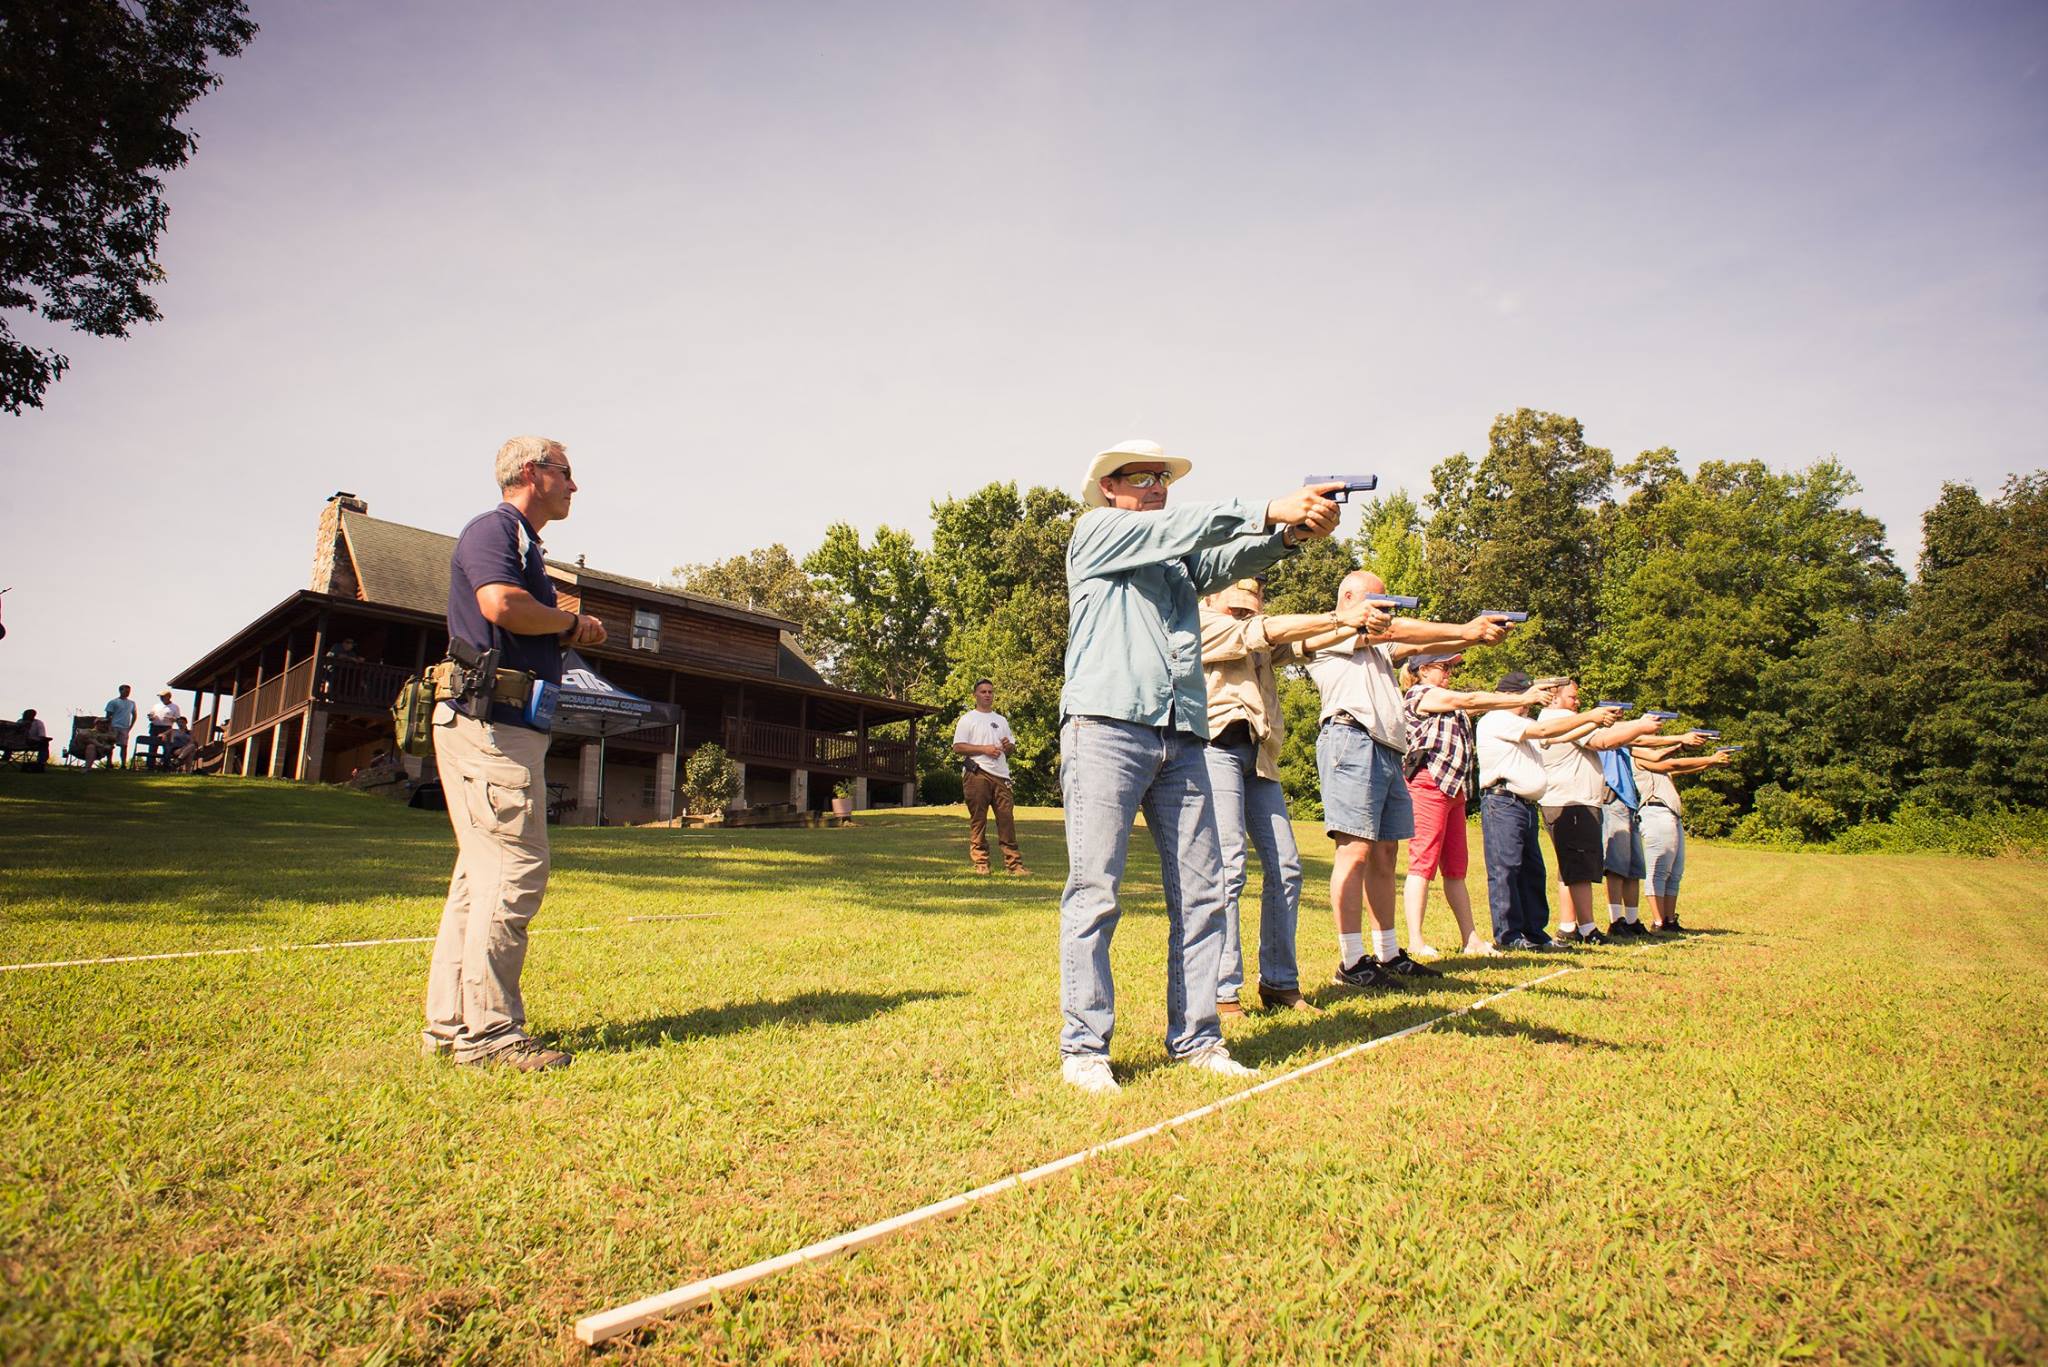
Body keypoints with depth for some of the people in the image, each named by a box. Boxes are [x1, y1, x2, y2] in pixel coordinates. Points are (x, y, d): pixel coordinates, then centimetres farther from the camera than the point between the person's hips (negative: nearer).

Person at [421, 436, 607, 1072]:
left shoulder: (524, 542, 25)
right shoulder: (493, 528, -6)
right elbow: (502, 606, -24)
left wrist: (568, 636, 12)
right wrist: (574, 622, -9)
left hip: (508, 727, 11)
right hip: (489, 724, -11)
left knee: (482, 875, 11)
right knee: (516, 871, -11)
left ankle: (450, 1022, 18)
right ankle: (487, 1030, -5)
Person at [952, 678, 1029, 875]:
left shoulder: (1001, 720, 24)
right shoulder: (967, 719, 6)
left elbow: (1012, 746, 27)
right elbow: (958, 748, -3)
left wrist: (1008, 745, 2)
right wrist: (984, 749, -11)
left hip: (1001, 775, 4)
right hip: (977, 775, -4)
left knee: (1007, 817, -3)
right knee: (978, 820, -3)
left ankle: (1013, 862, -4)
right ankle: (980, 862, 1)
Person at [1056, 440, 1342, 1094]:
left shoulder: (1182, 557, 26)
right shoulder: (1097, 531, 10)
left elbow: (1232, 558, 7)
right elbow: (1177, 527, -6)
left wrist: (1291, 533, -13)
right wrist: (1270, 510, -14)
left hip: (1183, 739, 7)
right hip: (1106, 726, -6)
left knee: (1201, 892, 4)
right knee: (1094, 891, -7)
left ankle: (1196, 1038, 13)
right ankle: (1084, 1049, -1)